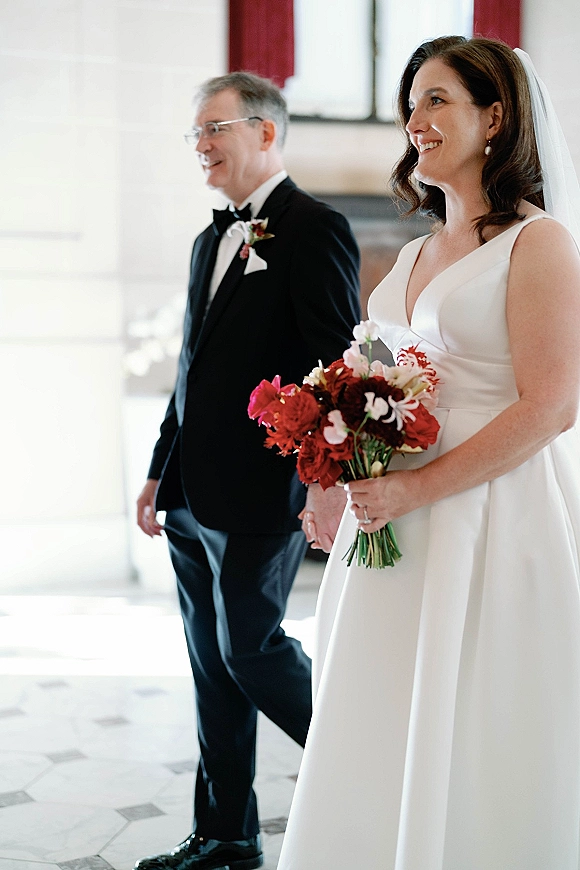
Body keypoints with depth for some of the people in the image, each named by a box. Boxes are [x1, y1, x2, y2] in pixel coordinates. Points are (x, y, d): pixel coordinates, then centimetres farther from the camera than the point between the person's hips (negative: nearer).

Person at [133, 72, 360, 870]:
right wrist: (161, 471, 19)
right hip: (193, 502, 9)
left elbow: (339, 362, -16)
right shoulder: (212, 241, 18)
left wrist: (330, 481, -23)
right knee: (213, 669, 12)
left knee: (251, 651, -3)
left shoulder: (315, 229, -8)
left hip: (261, 496, -8)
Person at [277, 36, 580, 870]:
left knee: (472, 753, 2)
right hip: (397, 524, 7)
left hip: (492, 522, -7)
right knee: (384, 752, 11)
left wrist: (418, 489, -18)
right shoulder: (415, 255, 16)